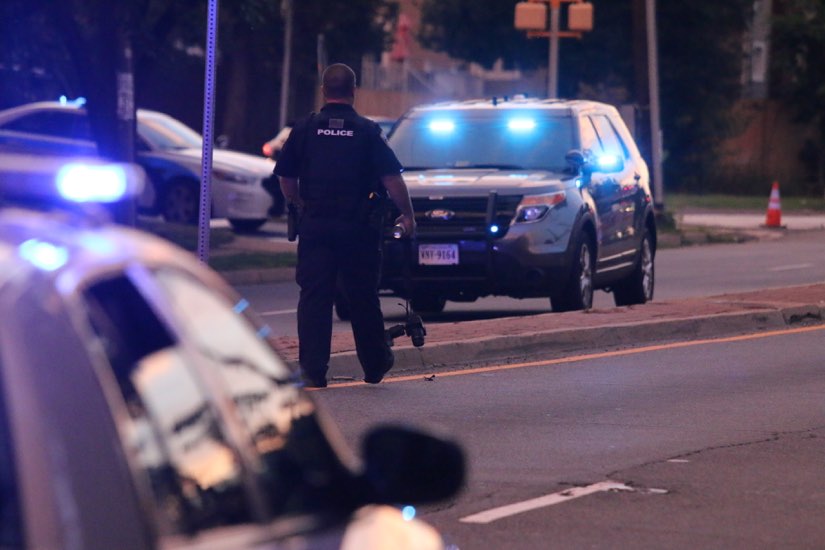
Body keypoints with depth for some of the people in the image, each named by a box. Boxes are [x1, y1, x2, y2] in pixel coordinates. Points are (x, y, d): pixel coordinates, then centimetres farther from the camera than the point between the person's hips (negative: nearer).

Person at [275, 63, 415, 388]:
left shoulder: (304, 129, 2)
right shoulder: (367, 131, -1)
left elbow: (286, 181, 7)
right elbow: (392, 179, -6)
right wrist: (407, 215, 6)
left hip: (315, 226, 0)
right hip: (358, 227, 0)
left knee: (314, 297, 1)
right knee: (364, 298, 12)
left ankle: (313, 370, -6)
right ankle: (375, 366, 24)